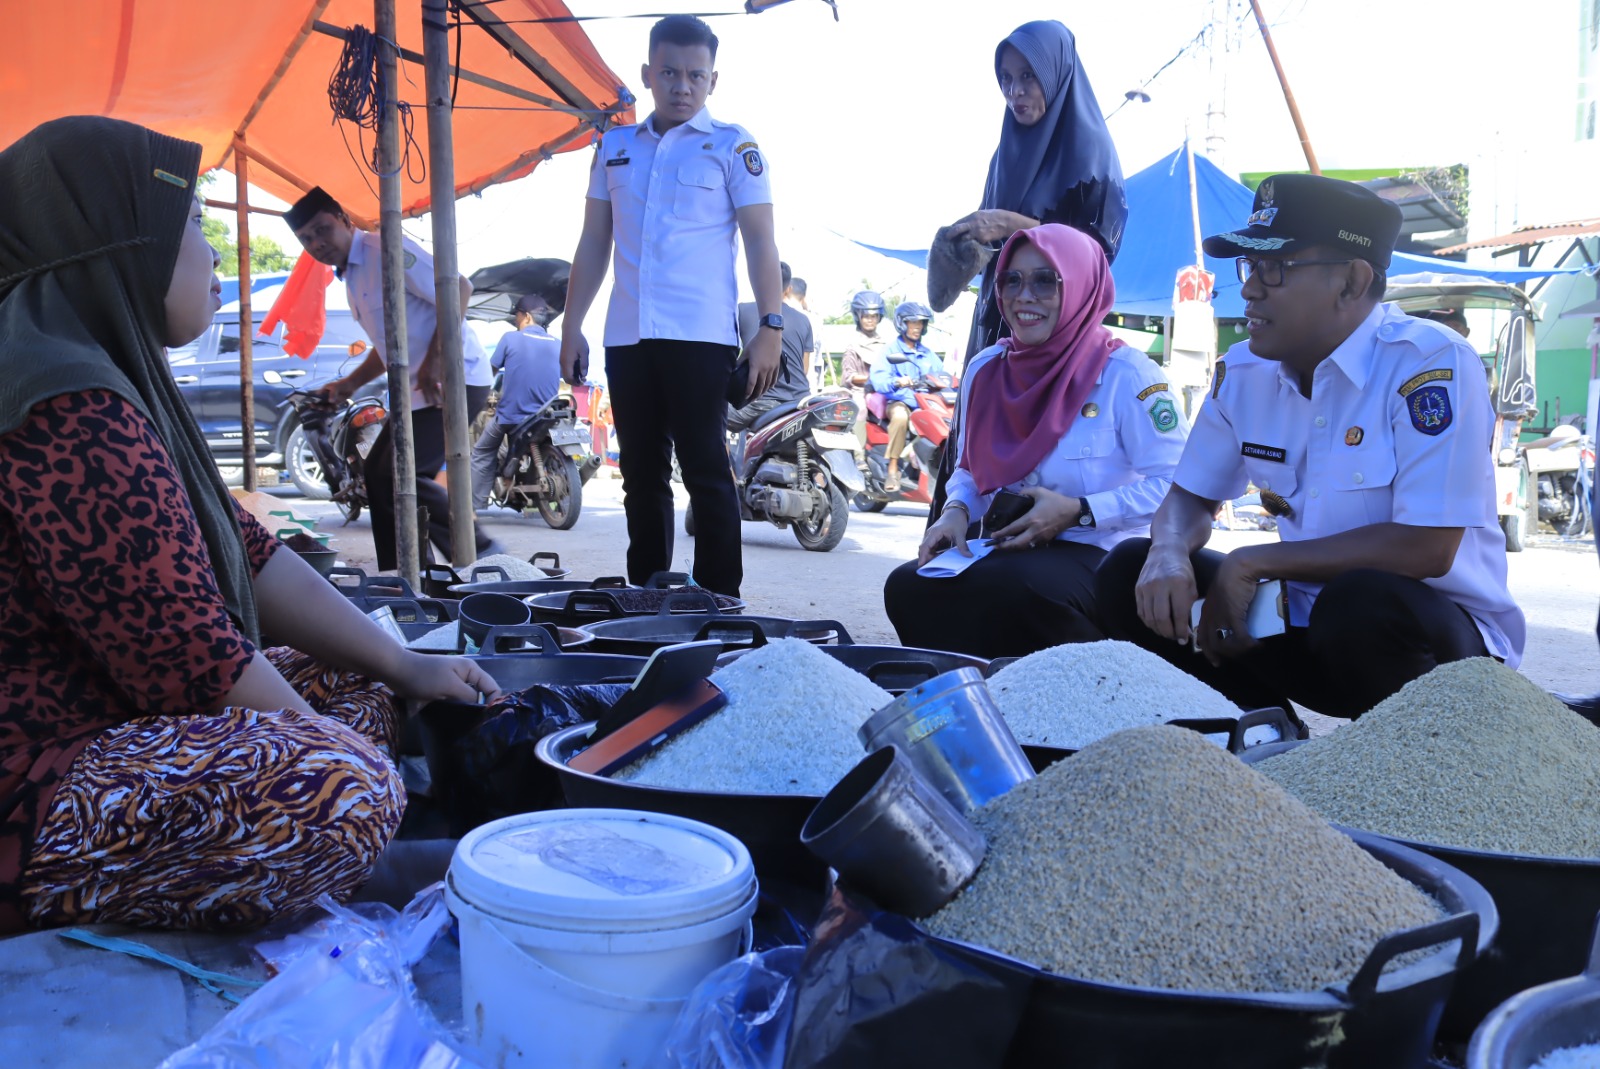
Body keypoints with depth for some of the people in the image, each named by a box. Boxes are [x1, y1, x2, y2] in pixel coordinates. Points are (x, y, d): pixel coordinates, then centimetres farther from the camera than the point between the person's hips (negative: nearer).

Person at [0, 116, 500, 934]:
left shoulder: (102, 385, 15)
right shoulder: (73, 415, -22)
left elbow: (247, 555, 12)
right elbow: (190, 651, -23)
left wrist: (404, 666, 8)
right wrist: (333, 752, -9)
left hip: (106, 720, 11)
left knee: (361, 688, 14)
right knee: (342, 792, -33)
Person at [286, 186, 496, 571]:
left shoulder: (385, 249, -10)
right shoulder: (350, 278, 19)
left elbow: (457, 288, -20)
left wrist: (436, 361, -25)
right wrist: (350, 384, 18)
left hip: (454, 378, -10)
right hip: (417, 390, 10)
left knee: (399, 477, -17)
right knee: (377, 472, 12)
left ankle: (481, 554, -8)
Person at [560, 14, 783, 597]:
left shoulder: (731, 145, 4)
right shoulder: (615, 147, 16)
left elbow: (760, 242, -1)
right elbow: (593, 243, 18)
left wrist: (770, 328, -11)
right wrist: (571, 327, 12)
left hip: (700, 335, -5)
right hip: (627, 334, 5)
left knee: (706, 472, -5)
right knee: (642, 477, 10)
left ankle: (718, 606, 1)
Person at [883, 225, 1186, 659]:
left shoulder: (1125, 373, -8)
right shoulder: (984, 370, 10)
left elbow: (1177, 484, -11)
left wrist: (1079, 511, -19)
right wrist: (956, 511, -4)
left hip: (1102, 556, -5)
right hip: (1010, 550, 5)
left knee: (1003, 586, -36)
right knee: (908, 587, -22)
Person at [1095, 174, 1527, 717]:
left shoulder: (1431, 362, -19)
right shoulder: (1243, 370, 1)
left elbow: (1427, 548, -26)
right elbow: (1192, 496, 9)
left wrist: (1251, 563, -21)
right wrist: (1169, 554, -16)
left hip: (1435, 634, -5)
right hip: (1304, 619, 5)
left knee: (1360, 602, -37)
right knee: (1128, 572, -8)